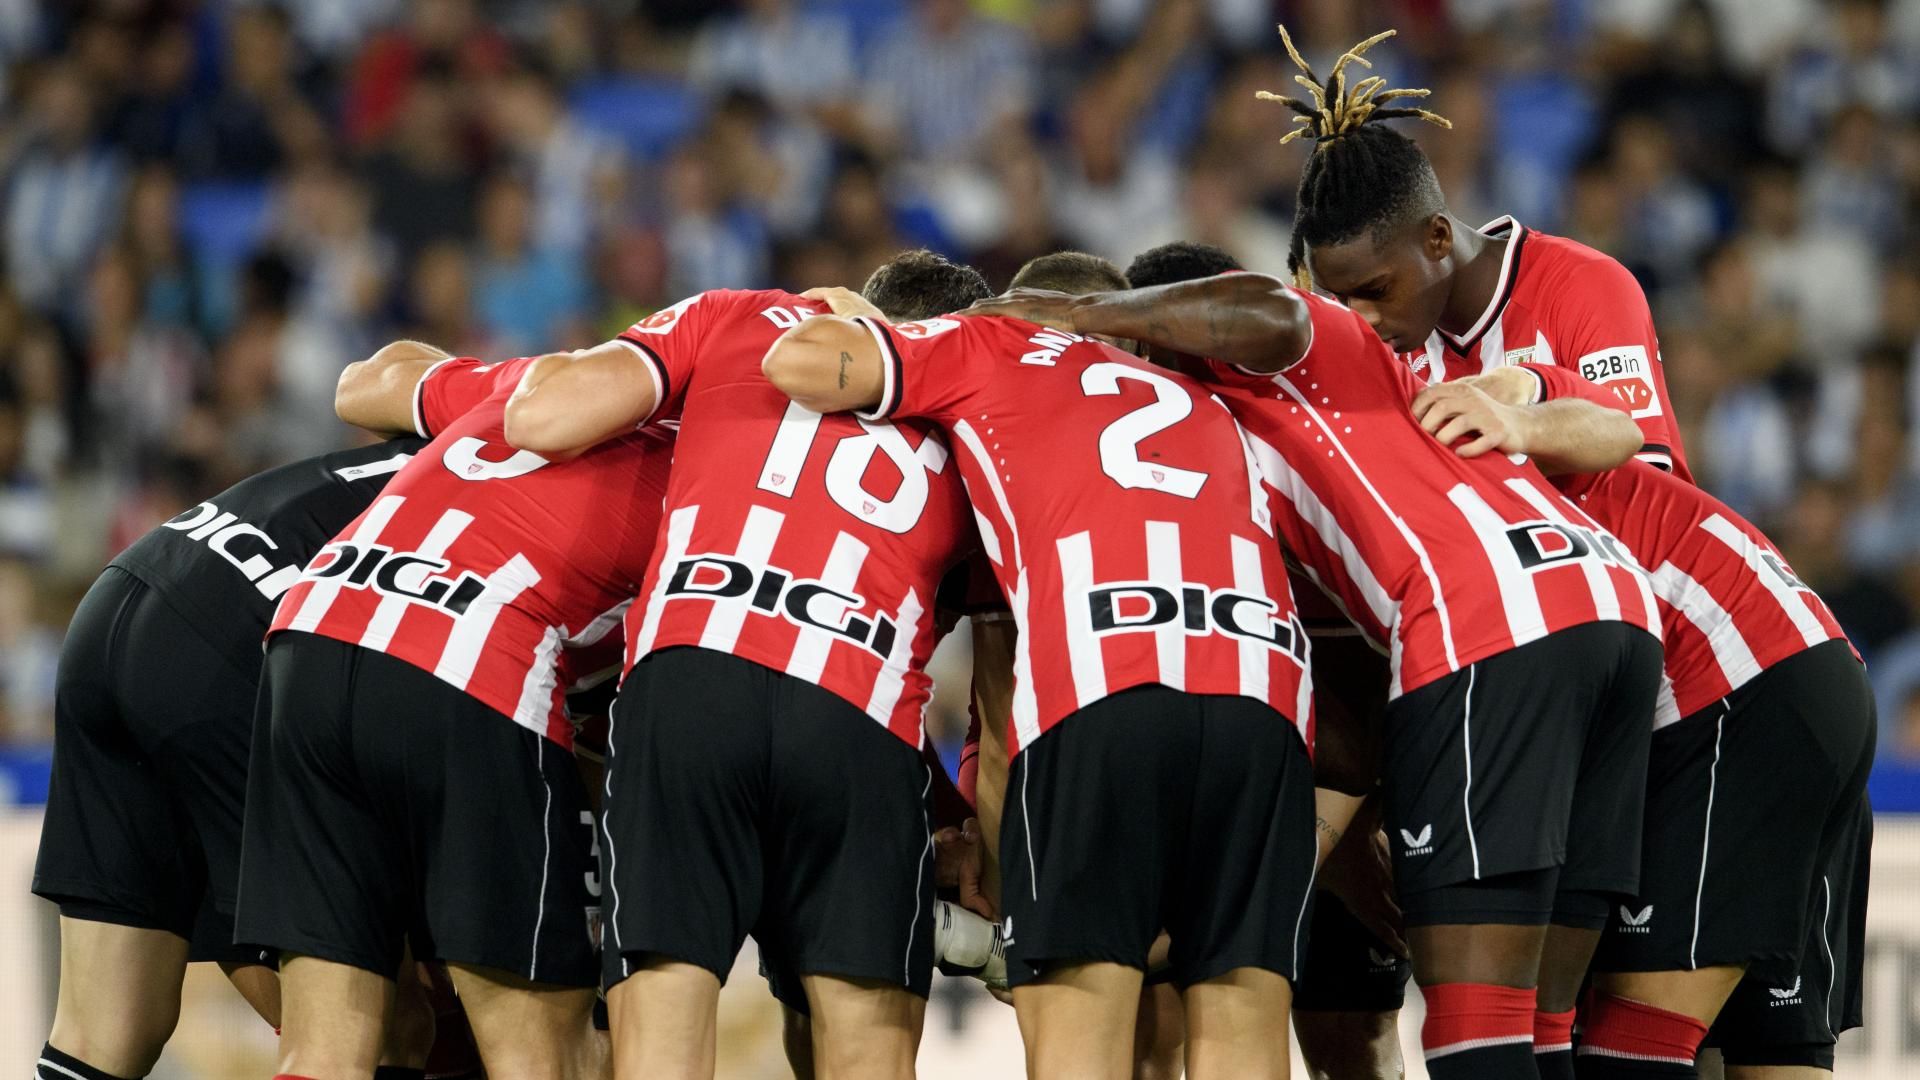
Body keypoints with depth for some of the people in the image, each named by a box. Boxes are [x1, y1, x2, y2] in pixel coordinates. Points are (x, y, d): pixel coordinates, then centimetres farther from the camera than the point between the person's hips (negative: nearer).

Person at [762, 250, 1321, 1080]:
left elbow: (800, 364, 14)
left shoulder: (997, 350, 24)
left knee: (1075, 1009, -3)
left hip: (1103, 679, -4)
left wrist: (847, 327, 37)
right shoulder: (1200, 406, 38)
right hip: (1265, 686, 4)